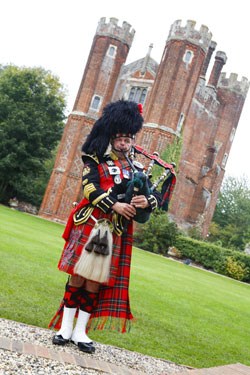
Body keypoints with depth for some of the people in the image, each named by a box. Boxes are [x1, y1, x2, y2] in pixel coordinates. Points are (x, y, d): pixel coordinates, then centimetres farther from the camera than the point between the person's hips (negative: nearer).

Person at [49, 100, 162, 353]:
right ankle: (66, 328, 13)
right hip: (89, 225, -3)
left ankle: (80, 332, 14)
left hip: (115, 232, 3)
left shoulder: (133, 168, 14)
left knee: (96, 280, 5)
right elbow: (89, 188, -11)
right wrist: (114, 205, -22)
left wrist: (147, 201, -14)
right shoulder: (94, 161, 4)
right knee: (78, 276, 1)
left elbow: (156, 195, 9)